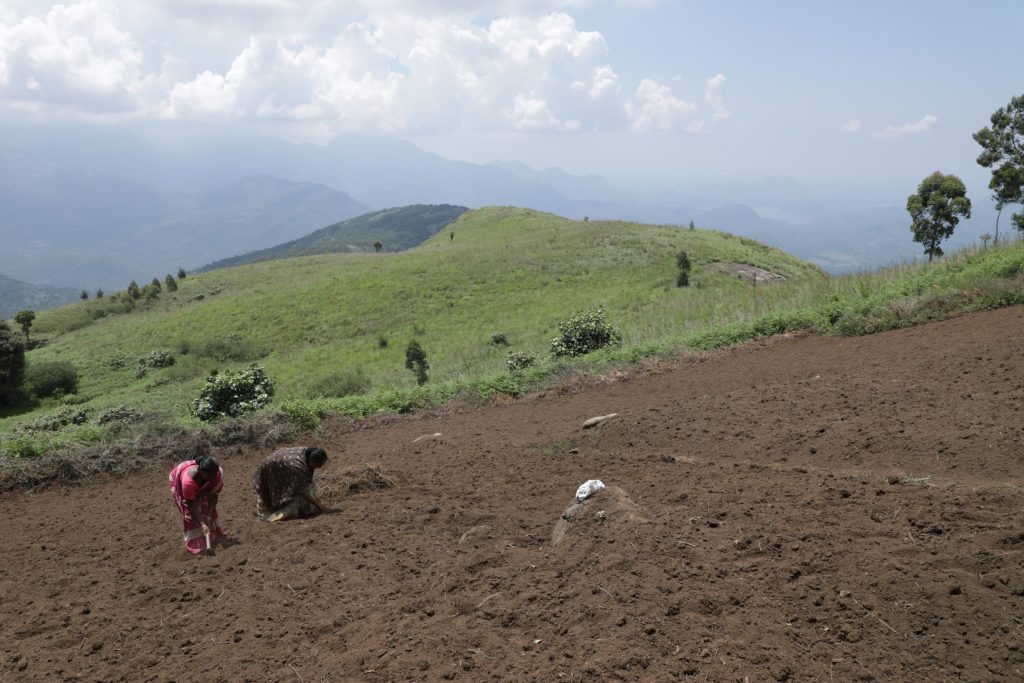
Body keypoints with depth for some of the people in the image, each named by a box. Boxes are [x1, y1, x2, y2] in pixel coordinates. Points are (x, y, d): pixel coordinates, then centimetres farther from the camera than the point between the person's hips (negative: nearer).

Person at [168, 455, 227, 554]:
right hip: (178, 483, -4)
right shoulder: (188, 480, -46)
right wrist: (202, 524, -39)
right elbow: (191, 506, -36)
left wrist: (208, 517, -31)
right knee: (190, 513, -12)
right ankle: (195, 543, -5)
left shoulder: (218, 474, -35)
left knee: (207, 508, 1)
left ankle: (213, 535, 17)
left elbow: (214, 496, -25)